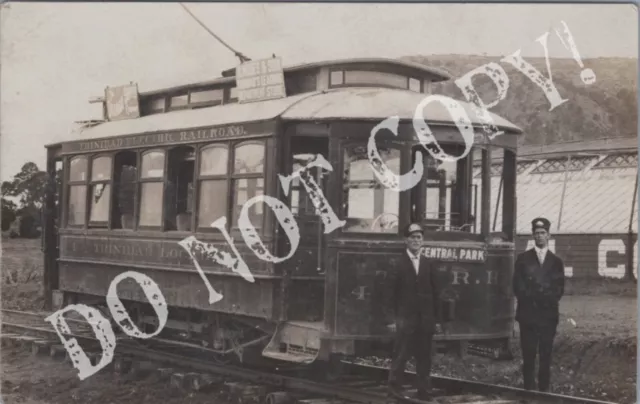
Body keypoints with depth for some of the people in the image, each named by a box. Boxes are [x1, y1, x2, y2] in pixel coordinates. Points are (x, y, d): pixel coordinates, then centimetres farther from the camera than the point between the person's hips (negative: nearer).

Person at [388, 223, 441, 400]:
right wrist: (393, 317, -7)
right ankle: (394, 389, 3)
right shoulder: (398, 263, -1)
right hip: (405, 317, -4)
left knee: (424, 357, 8)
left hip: (426, 319, 4)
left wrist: (435, 317, 6)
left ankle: (424, 391, 14)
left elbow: (433, 293, 11)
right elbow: (393, 292, -3)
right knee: (400, 356, -4)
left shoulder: (428, 265, 12)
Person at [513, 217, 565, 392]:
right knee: (528, 354, -2)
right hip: (528, 313, -1)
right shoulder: (523, 258, 7)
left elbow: (559, 289, 7)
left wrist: (548, 299, -7)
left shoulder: (556, 261, 11)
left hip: (548, 313, 1)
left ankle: (544, 389, 8)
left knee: (546, 354, 2)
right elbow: (518, 287, 1)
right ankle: (529, 389, 3)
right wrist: (532, 297, -9)